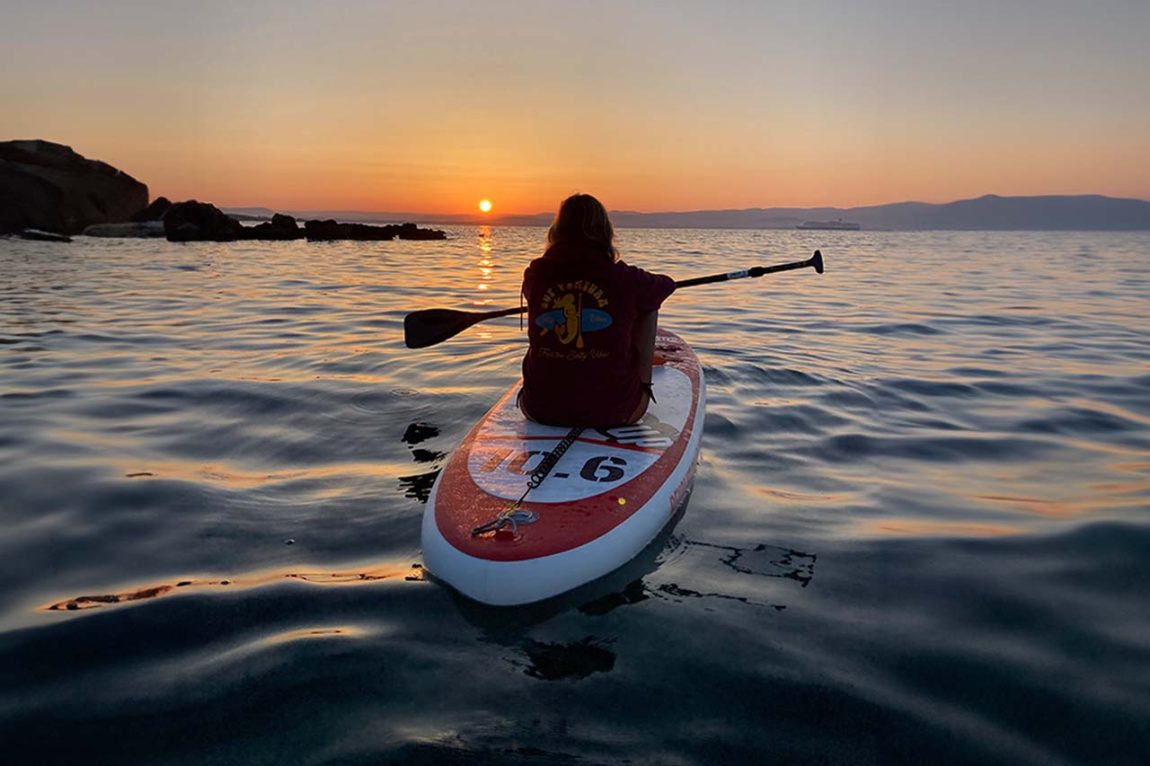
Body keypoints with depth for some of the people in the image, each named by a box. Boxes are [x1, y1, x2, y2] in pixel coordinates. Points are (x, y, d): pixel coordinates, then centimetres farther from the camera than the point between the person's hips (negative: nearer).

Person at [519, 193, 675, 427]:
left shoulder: (535, 276, -2)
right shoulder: (623, 279, -8)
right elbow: (667, 285, 14)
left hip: (541, 410, 2)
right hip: (612, 412, -2)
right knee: (649, 306, 16)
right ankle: (643, 385, 27)